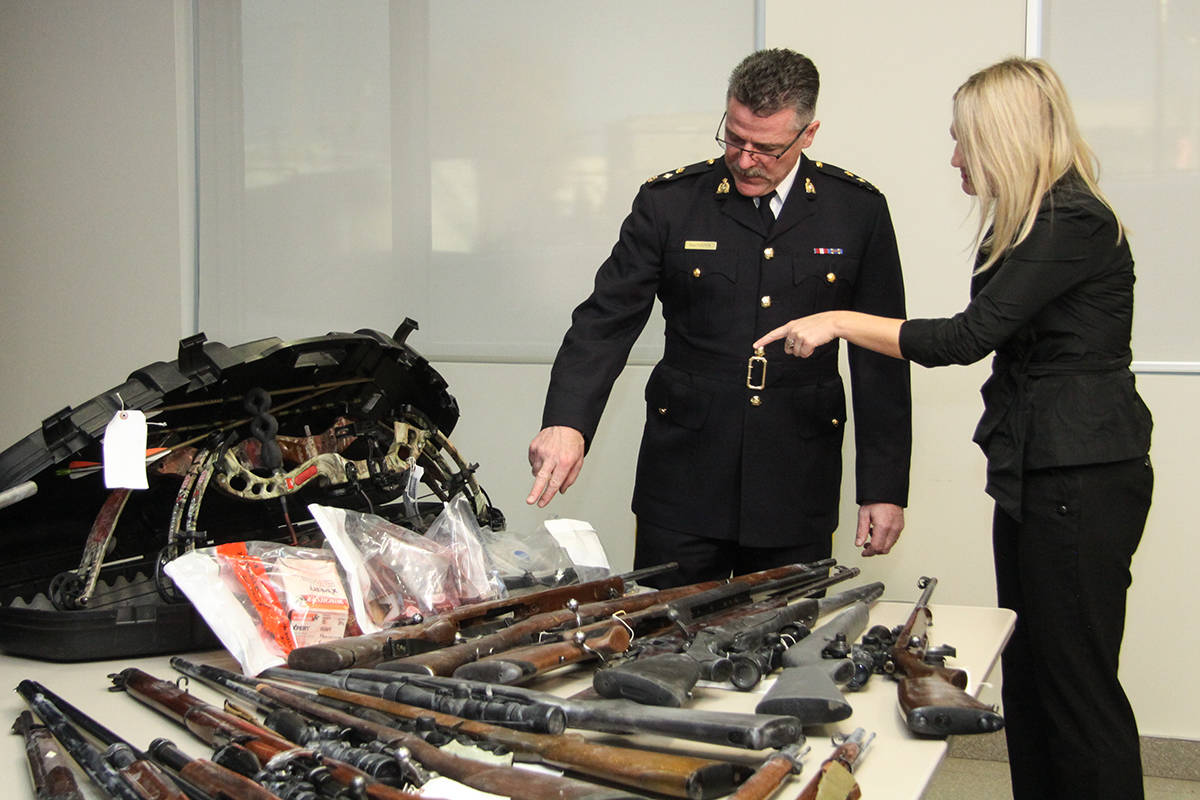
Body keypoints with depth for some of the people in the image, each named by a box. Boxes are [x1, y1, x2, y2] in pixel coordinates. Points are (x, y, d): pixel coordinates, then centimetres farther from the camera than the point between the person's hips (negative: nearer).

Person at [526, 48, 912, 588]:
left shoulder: (859, 210, 1)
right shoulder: (668, 203, -1)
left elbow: (881, 358, 4)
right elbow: (606, 321, -5)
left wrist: (885, 488, 2)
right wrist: (567, 422, -22)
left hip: (797, 490, 1)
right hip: (683, 478, 0)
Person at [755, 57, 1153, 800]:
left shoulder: (1072, 223, -15)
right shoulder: (1036, 221, 16)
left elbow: (971, 336, -19)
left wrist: (841, 322, -14)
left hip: (1083, 482, -10)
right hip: (1039, 474, 10)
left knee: (1077, 684, -3)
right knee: (1028, 676, 13)